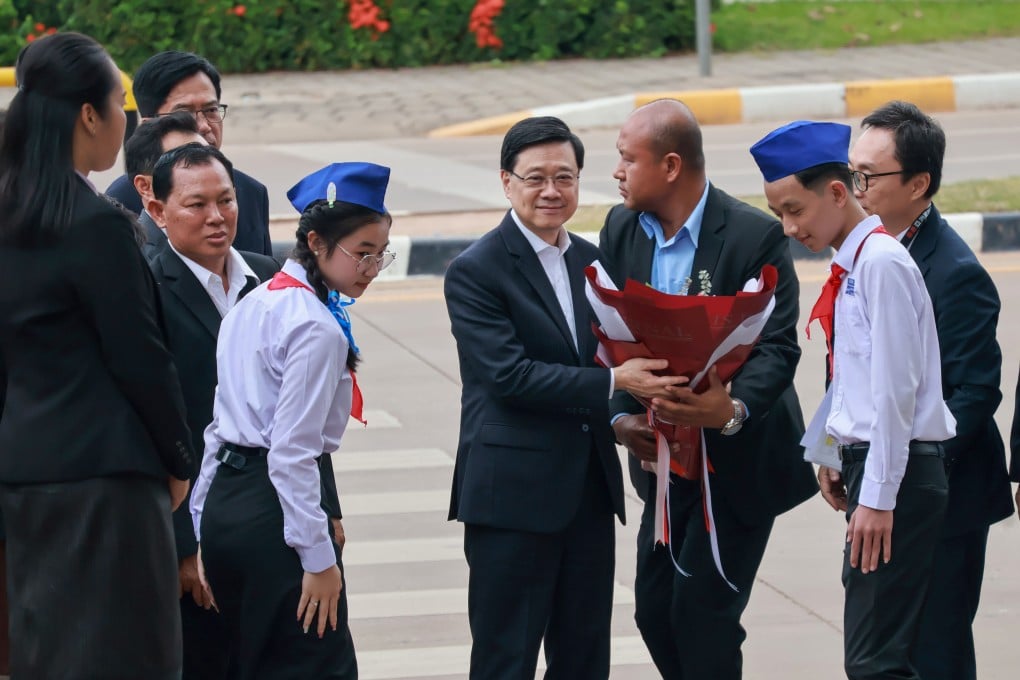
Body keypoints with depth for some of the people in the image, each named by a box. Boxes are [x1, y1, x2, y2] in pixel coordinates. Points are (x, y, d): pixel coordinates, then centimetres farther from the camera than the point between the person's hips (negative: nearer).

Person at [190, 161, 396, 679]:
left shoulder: (251, 306, 12)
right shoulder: (317, 329, -16)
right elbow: (292, 453, -19)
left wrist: (202, 529, 20)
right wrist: (317, 558, -15)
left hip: (224, 501, 10)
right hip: (275, 510, -10)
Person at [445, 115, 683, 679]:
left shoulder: (591, 262, 13)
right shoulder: (476, 271, -9)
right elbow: (507, 374, -18)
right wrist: (614, 382, -23)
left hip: (590, 489, 7)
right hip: (514, 492, -7)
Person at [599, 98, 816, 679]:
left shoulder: (755, 236, -16)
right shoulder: (622, 229, 2)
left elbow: (777, 348, -20)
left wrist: (732, 409, -39)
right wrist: (621, 416, -16)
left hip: (741, 458, -6)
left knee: (702, 610, -10)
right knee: (654, 610, 7)